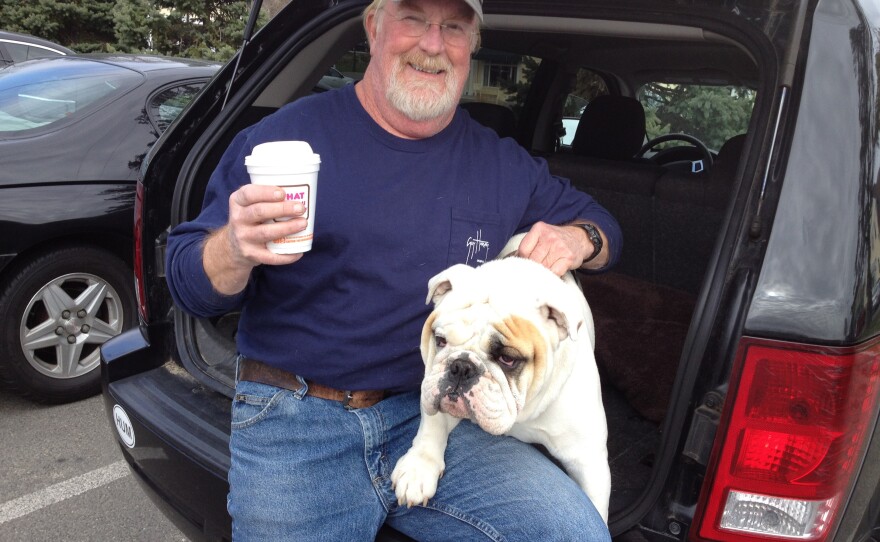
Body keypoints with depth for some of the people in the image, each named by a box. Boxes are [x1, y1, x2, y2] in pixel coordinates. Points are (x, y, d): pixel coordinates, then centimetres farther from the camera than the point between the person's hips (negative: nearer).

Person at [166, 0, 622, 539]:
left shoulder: (501, 163, 8)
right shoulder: (289, 134, -1)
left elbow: (600, 223, 21)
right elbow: (188, 281, -1)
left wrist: (577, 239, -4)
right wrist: (235, 248, -26)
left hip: (435, 417, 3)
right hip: (294, 424, -2)